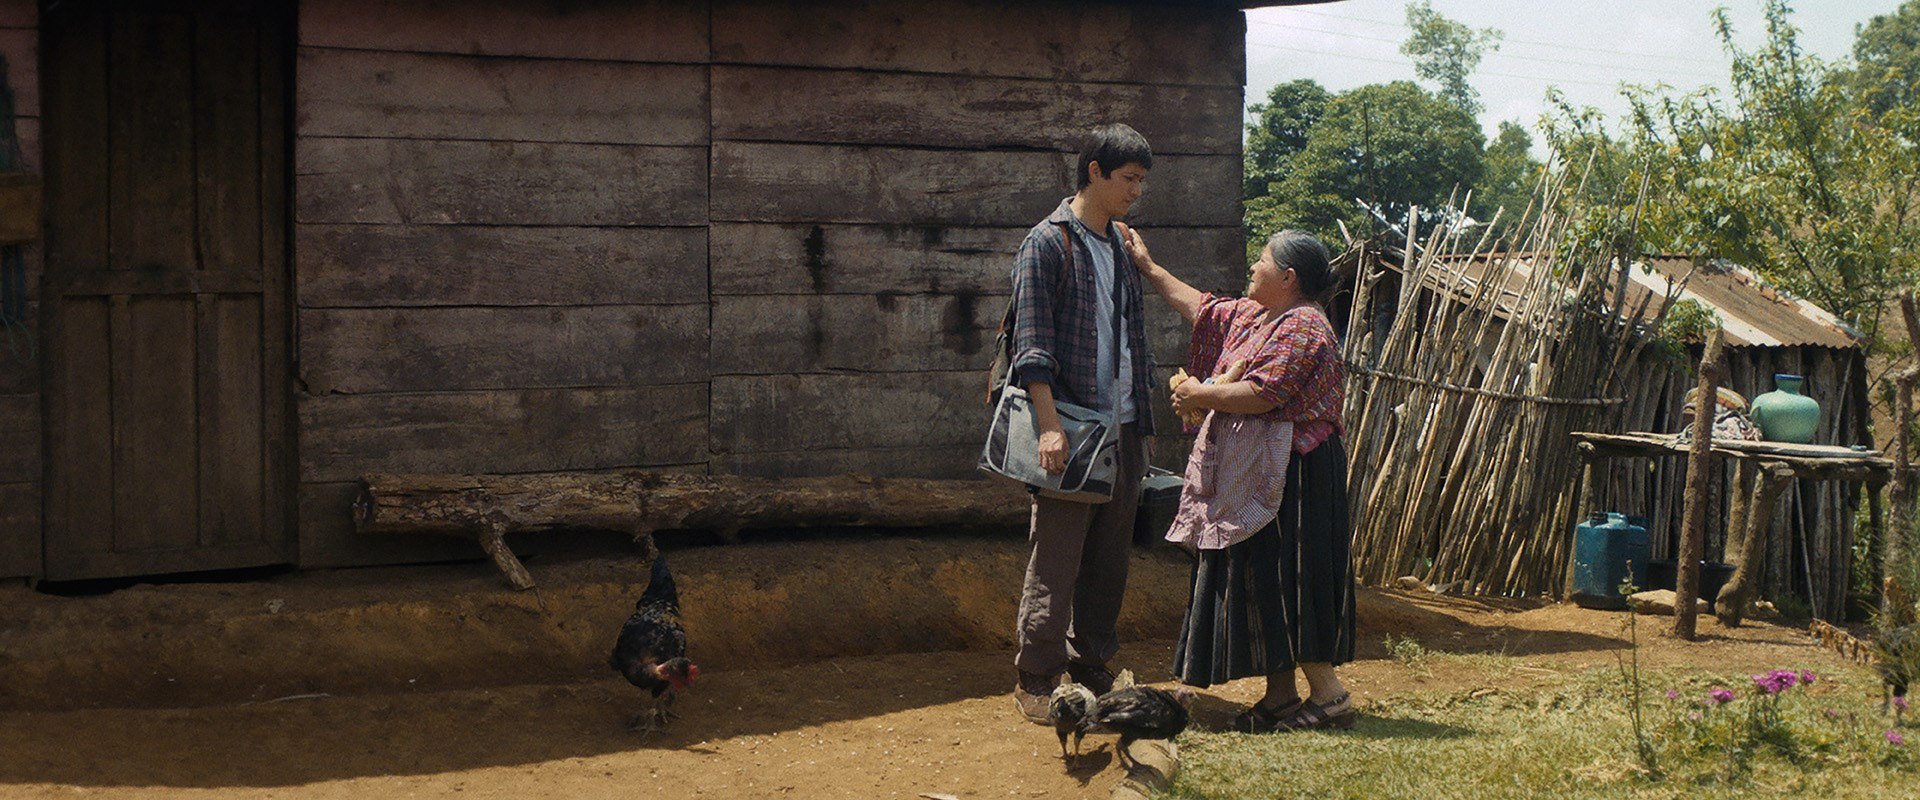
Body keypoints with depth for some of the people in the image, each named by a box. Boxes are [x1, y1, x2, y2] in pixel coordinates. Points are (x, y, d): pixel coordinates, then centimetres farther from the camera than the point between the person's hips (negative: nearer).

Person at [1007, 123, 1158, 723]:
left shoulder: (1122, 247, 17)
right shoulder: (1047, 243, -6)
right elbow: (1033, 343, -13)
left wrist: (1144, 423, 19)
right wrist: (1049, 424, -21)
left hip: (1122, 428, 7)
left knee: (1109, 557, 11)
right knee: (1056, 558, -5)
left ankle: (1091, 668, 21)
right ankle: (1034, 679, 4)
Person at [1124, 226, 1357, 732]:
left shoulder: (1302, 328, -15)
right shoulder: (1250, 315, 15)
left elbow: (1260, 394, -23)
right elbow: (1200, 308, 29)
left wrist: (1200, 395, -10)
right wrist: (1147, 267, 31)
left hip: (1289, 477, -10)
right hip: (1248, 474, 10)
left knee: (1283, 581, -10)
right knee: (1258, 580, 10)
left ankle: (1328, 694, -5)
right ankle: (1280, 695, 14)